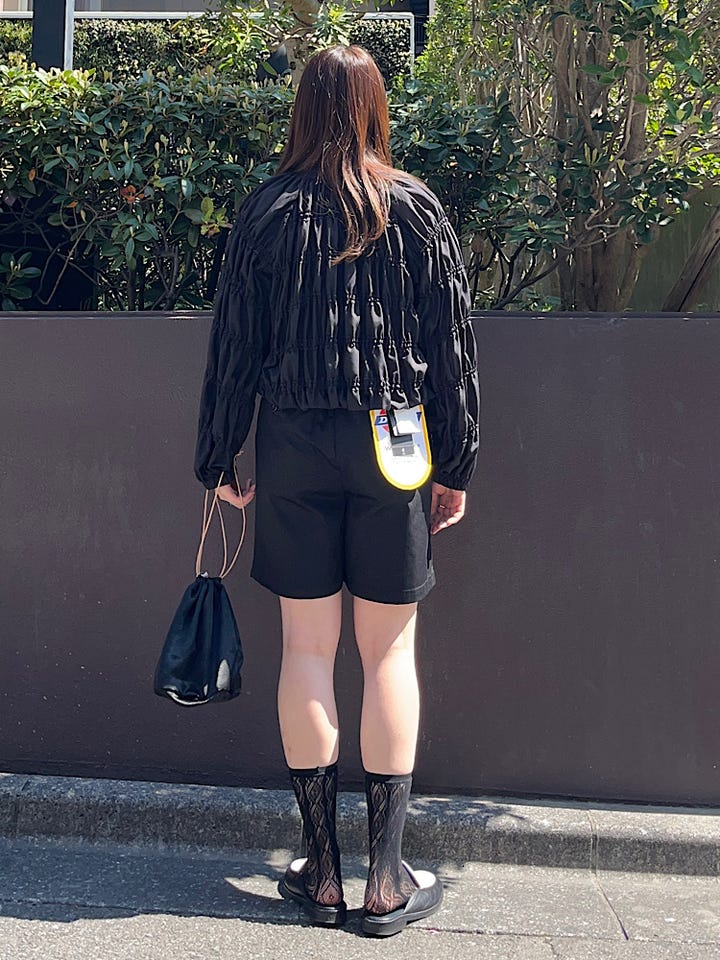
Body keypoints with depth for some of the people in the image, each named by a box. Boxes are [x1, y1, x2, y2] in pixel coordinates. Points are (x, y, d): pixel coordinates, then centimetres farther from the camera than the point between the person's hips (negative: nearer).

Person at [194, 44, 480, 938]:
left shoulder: (267, 211, 1)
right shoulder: (418, 210, 2)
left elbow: (233, 348, 2)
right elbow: (452, 346, 1)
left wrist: (218, 461, 10)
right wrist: (456, 464, 8)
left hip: (292, 447, 0)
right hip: (392, 450, 0)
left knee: (306, 648, 7)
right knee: (389, 651, 6)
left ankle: (321, 872, 16)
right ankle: (386, 879, 12)